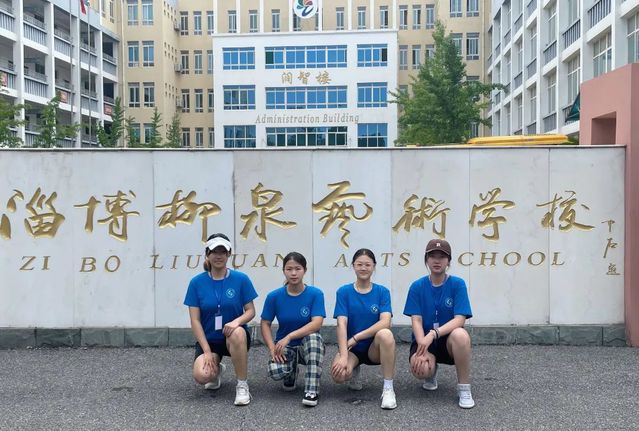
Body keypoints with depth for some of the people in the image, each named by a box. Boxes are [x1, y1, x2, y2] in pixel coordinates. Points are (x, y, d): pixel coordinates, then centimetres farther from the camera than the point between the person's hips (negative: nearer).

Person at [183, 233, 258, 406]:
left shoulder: (241, 279, -6)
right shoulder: (197, 282, -5)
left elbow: (251, 311, -3)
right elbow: (195, 320, -5)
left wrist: (237, 321, -26)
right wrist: (207, 351, -13)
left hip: (235, 338, -1)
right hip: (209, 339, 1)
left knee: (238, 333, -38)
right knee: (202, 376, -27)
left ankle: (242, 385, -19)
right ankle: (216, 369, 13)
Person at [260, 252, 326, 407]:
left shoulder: (315, 294, -13)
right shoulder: (274, 296, -7)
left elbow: (317, 324, -23)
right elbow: (265, 323, 0)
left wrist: (289, 337, -31)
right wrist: (272, 348, -16)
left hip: (308, 345, -1)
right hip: (284, 347, 1)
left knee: (313, 337, -37)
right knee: (275, 371, -31)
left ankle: (312, 390, -27)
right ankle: (292, 369, 9)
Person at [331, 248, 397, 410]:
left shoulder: (382, 292, -4)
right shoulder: (344, 292, -4)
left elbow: (385, 322, -18)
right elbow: (341, 325, -14)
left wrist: (355, 338, -22)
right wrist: (343, 356, -26)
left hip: (374, 347, 0)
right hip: (351, 348, 1)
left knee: (385, 334, -35)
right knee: (339, 375, -30)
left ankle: (388, 389, -23)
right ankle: (353, 371, 10)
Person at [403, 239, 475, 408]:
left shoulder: (457, 284, -7)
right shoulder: (417, 286, -2)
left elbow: (459, 320, -16)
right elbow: (416, 321, -8)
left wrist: (433, 334, -31)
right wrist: (423, 351, -24)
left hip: (448, 340, -1)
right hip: (424, 340, 1)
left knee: (460, 335, -37)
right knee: (421, 369, -32)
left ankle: (464, 388, -17)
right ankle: (431, 372, 11)